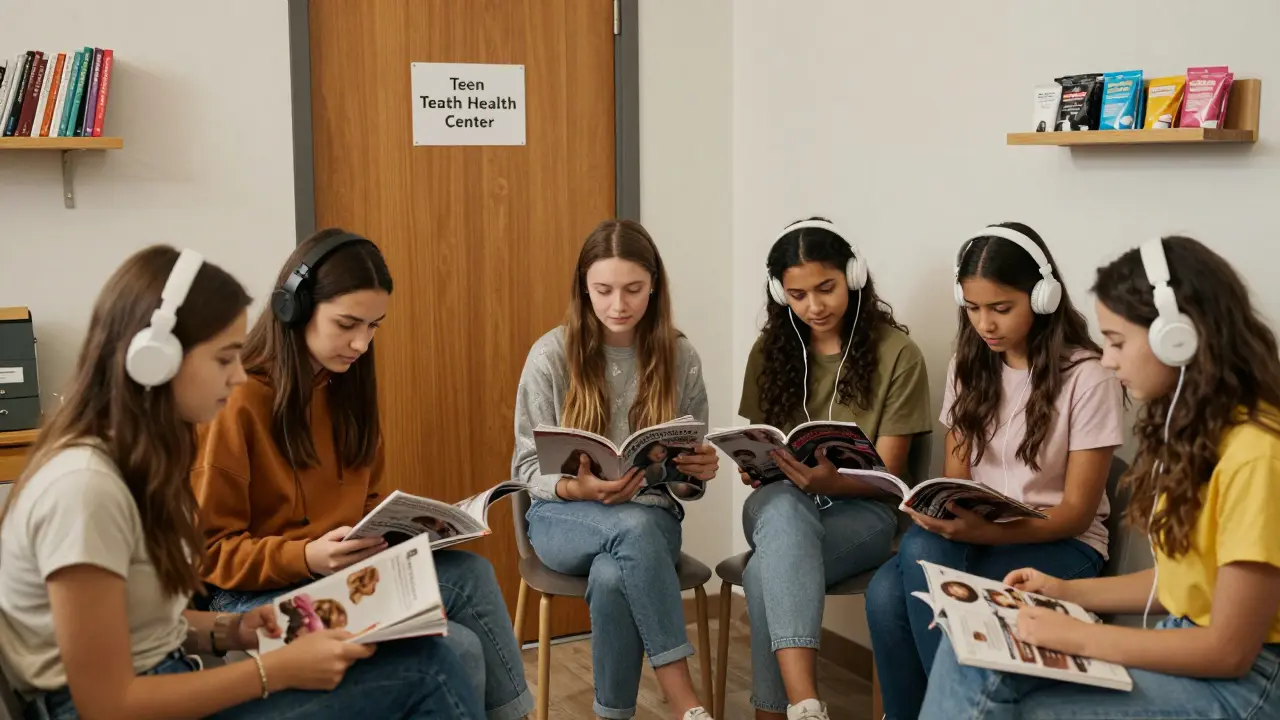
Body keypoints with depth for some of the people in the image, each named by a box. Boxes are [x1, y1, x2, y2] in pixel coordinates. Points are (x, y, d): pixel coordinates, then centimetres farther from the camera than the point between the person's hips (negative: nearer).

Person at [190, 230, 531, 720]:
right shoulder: (236, 404, -17)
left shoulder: (348, 386, 8)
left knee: (471, 575, -19)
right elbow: (207, 551, -13)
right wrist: (306, 558, -27)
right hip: (257, 593, -7)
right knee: (456, 651, -23)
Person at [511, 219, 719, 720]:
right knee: (634, 528, -36)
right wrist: (577, 488, -24)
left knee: (612, 576, -36)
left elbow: (687, 481, 6)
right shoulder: (551, 355, -6)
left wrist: (699, 473, -19)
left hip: (651, 516, 1)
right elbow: (527, 467, -2)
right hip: (564, 517, -1)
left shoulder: (679, 357, 0)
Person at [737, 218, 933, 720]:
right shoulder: (770, 351, 6)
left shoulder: (897, 354, -5)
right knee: (782, 506, -39)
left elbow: (887, 475, -6)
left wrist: (832, 482, -27)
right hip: (781, 505, 2)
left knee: (767, 575, -35)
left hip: (861, 510, -2)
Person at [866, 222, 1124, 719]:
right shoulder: (969, 366, 6)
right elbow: (956, 475, 9)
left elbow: (1077, 511, -11)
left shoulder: (1087, 377, -11)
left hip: (1060, 543, -4)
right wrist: (939, 511, -15)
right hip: (974, 534, 4)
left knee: (923, 555, -32)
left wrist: (987, 531, -27)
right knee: (885, 594, -28)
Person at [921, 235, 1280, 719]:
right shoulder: (1191, 426, 8)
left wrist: (1079, 637, -17)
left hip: (1241, 678, -8)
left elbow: (1230, 650, -20)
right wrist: (1067, 591, 7)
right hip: (1184, 647, 8)